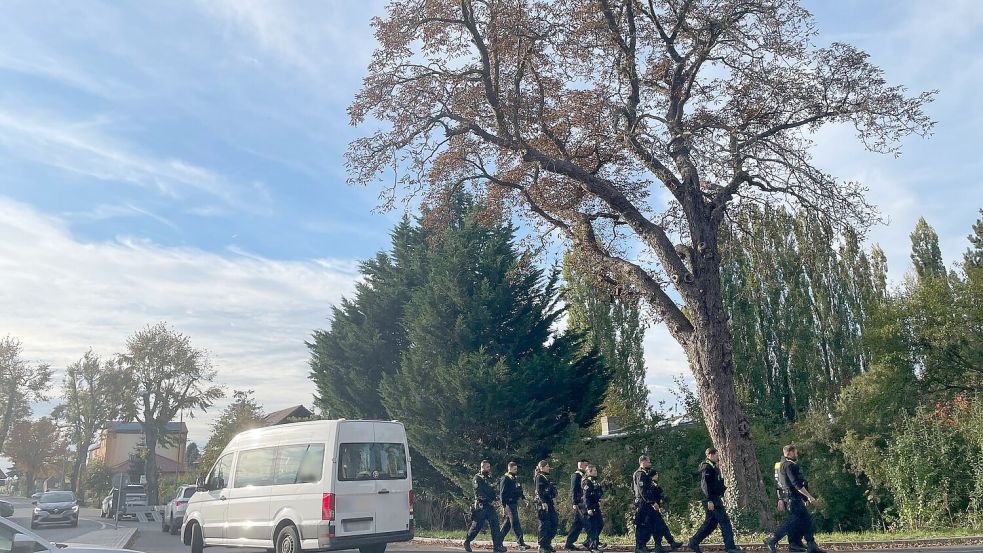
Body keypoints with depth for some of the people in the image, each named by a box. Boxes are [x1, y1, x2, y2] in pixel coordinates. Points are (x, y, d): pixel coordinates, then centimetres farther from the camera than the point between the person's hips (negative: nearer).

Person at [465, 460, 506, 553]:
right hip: (481, 506, -6)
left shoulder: (489, 478, 16)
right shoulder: (477, 478, -6)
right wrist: (489, 500, -15)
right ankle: (467, 542, 21)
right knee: (477, 526, 1)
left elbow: (493, 490, 14)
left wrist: (496, 498, -6)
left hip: (490, 506, 6)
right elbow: (480, 492, -14)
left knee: (495, 524, -5)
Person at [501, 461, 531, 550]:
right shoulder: (505, 479, -11)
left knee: (508, 523, 14)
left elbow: (519, 490, 23)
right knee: (516, 523, -11)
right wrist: (503, 506, -19)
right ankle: (521, 544, -12)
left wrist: (523, 498, 8)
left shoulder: (515, 478, 16)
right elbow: (502, 493, -15)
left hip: (515, 503, 9)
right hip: (509, 504, -9)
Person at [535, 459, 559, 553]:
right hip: (543, 503, -9)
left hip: (550, 503, 9)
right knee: (544, 524, -5)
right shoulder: (539, 477, -8)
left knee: (555, 522, 8)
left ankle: (547, 543, 18)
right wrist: (543, 503, -24)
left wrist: (554, 502, 19)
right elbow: (539, 491, -17)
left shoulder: (547, 477, 19)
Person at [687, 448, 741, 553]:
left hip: (716, 498, 10)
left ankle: (694, 542, 16)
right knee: (725, 521, -8)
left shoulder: (714, 467, 19)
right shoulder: (707, 468, -13)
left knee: (710, 523, 12)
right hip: (711, 499, -10)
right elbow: (705, 485, -20)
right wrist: (709, 500, -23)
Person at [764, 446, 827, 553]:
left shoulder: (785, 464, 19)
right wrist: (809, 496, -17)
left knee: (807, 520, 10)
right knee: (791, 521, -10)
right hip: (794, 498, -11)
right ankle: (771, 540, -8)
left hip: (796, 498, 11)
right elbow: (797, 484, -20)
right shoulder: (789, 465, -14)